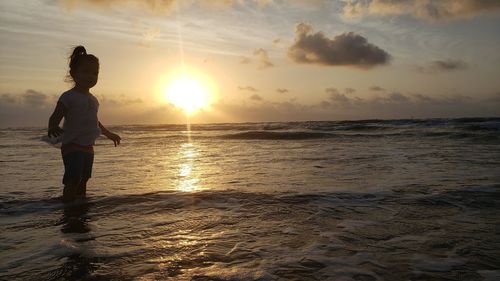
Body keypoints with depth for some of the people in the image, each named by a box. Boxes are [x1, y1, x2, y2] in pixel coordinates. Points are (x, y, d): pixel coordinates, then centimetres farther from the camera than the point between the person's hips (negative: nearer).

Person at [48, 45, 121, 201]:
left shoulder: (93, 99, 14)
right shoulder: (68, 97, -9)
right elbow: (55, 117, -18)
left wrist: (109, 134, 39)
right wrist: (52, 127, -42)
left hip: (88, 148, 8)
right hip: (72, 146, -7)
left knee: (83, 179, 14)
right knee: (73, 180, -14)